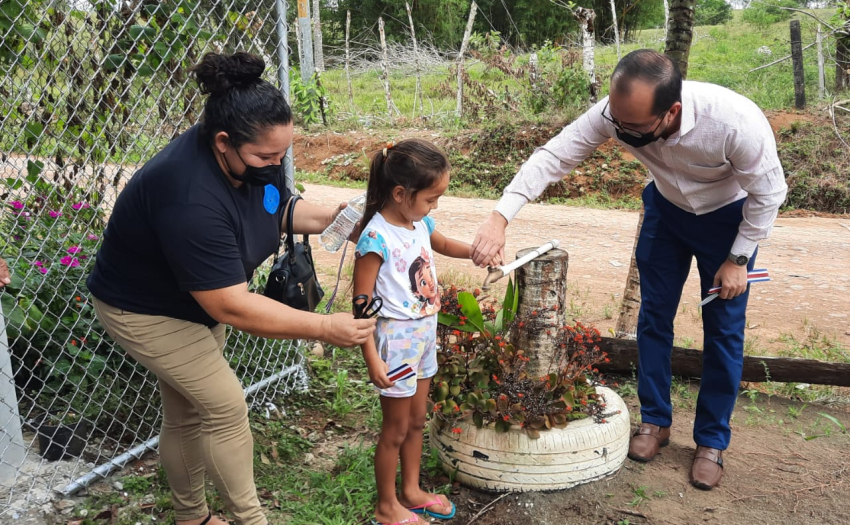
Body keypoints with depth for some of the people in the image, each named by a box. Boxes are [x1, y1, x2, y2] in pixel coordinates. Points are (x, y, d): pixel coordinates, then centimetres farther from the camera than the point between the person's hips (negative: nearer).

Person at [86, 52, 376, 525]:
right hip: (146, 311, -7)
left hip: (198, 296, 8)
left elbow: (279, 209, 5)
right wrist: (326, 328, -38)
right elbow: (231, 307, -39)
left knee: (188, 412, 17)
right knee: (225, 407, -8)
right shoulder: (192, 198, -41)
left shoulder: (258, 157, -16)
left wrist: (326, 219, -15)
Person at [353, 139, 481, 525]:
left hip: (425, 334, 7)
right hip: (397, 339, -7)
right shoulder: (376, 238, -25)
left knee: (417, 421, 21)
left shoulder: (420, 221, -3)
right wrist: (372, 360, -22)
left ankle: (411, 490, 41)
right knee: (396, 429, 9)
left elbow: (442, 244, 21)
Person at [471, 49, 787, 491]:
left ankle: (712, 441, 20)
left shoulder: (737, 121, -40)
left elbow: (768, 192, -23)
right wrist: (500, 217, -39)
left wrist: (738, 259, -15)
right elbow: (553, 157, -28)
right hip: (666, 208, 3)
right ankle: (655, 420, 27)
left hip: (728, 217, -3)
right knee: (654, 315, 8)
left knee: (723, 330, 3)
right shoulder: (616, 112, -32)